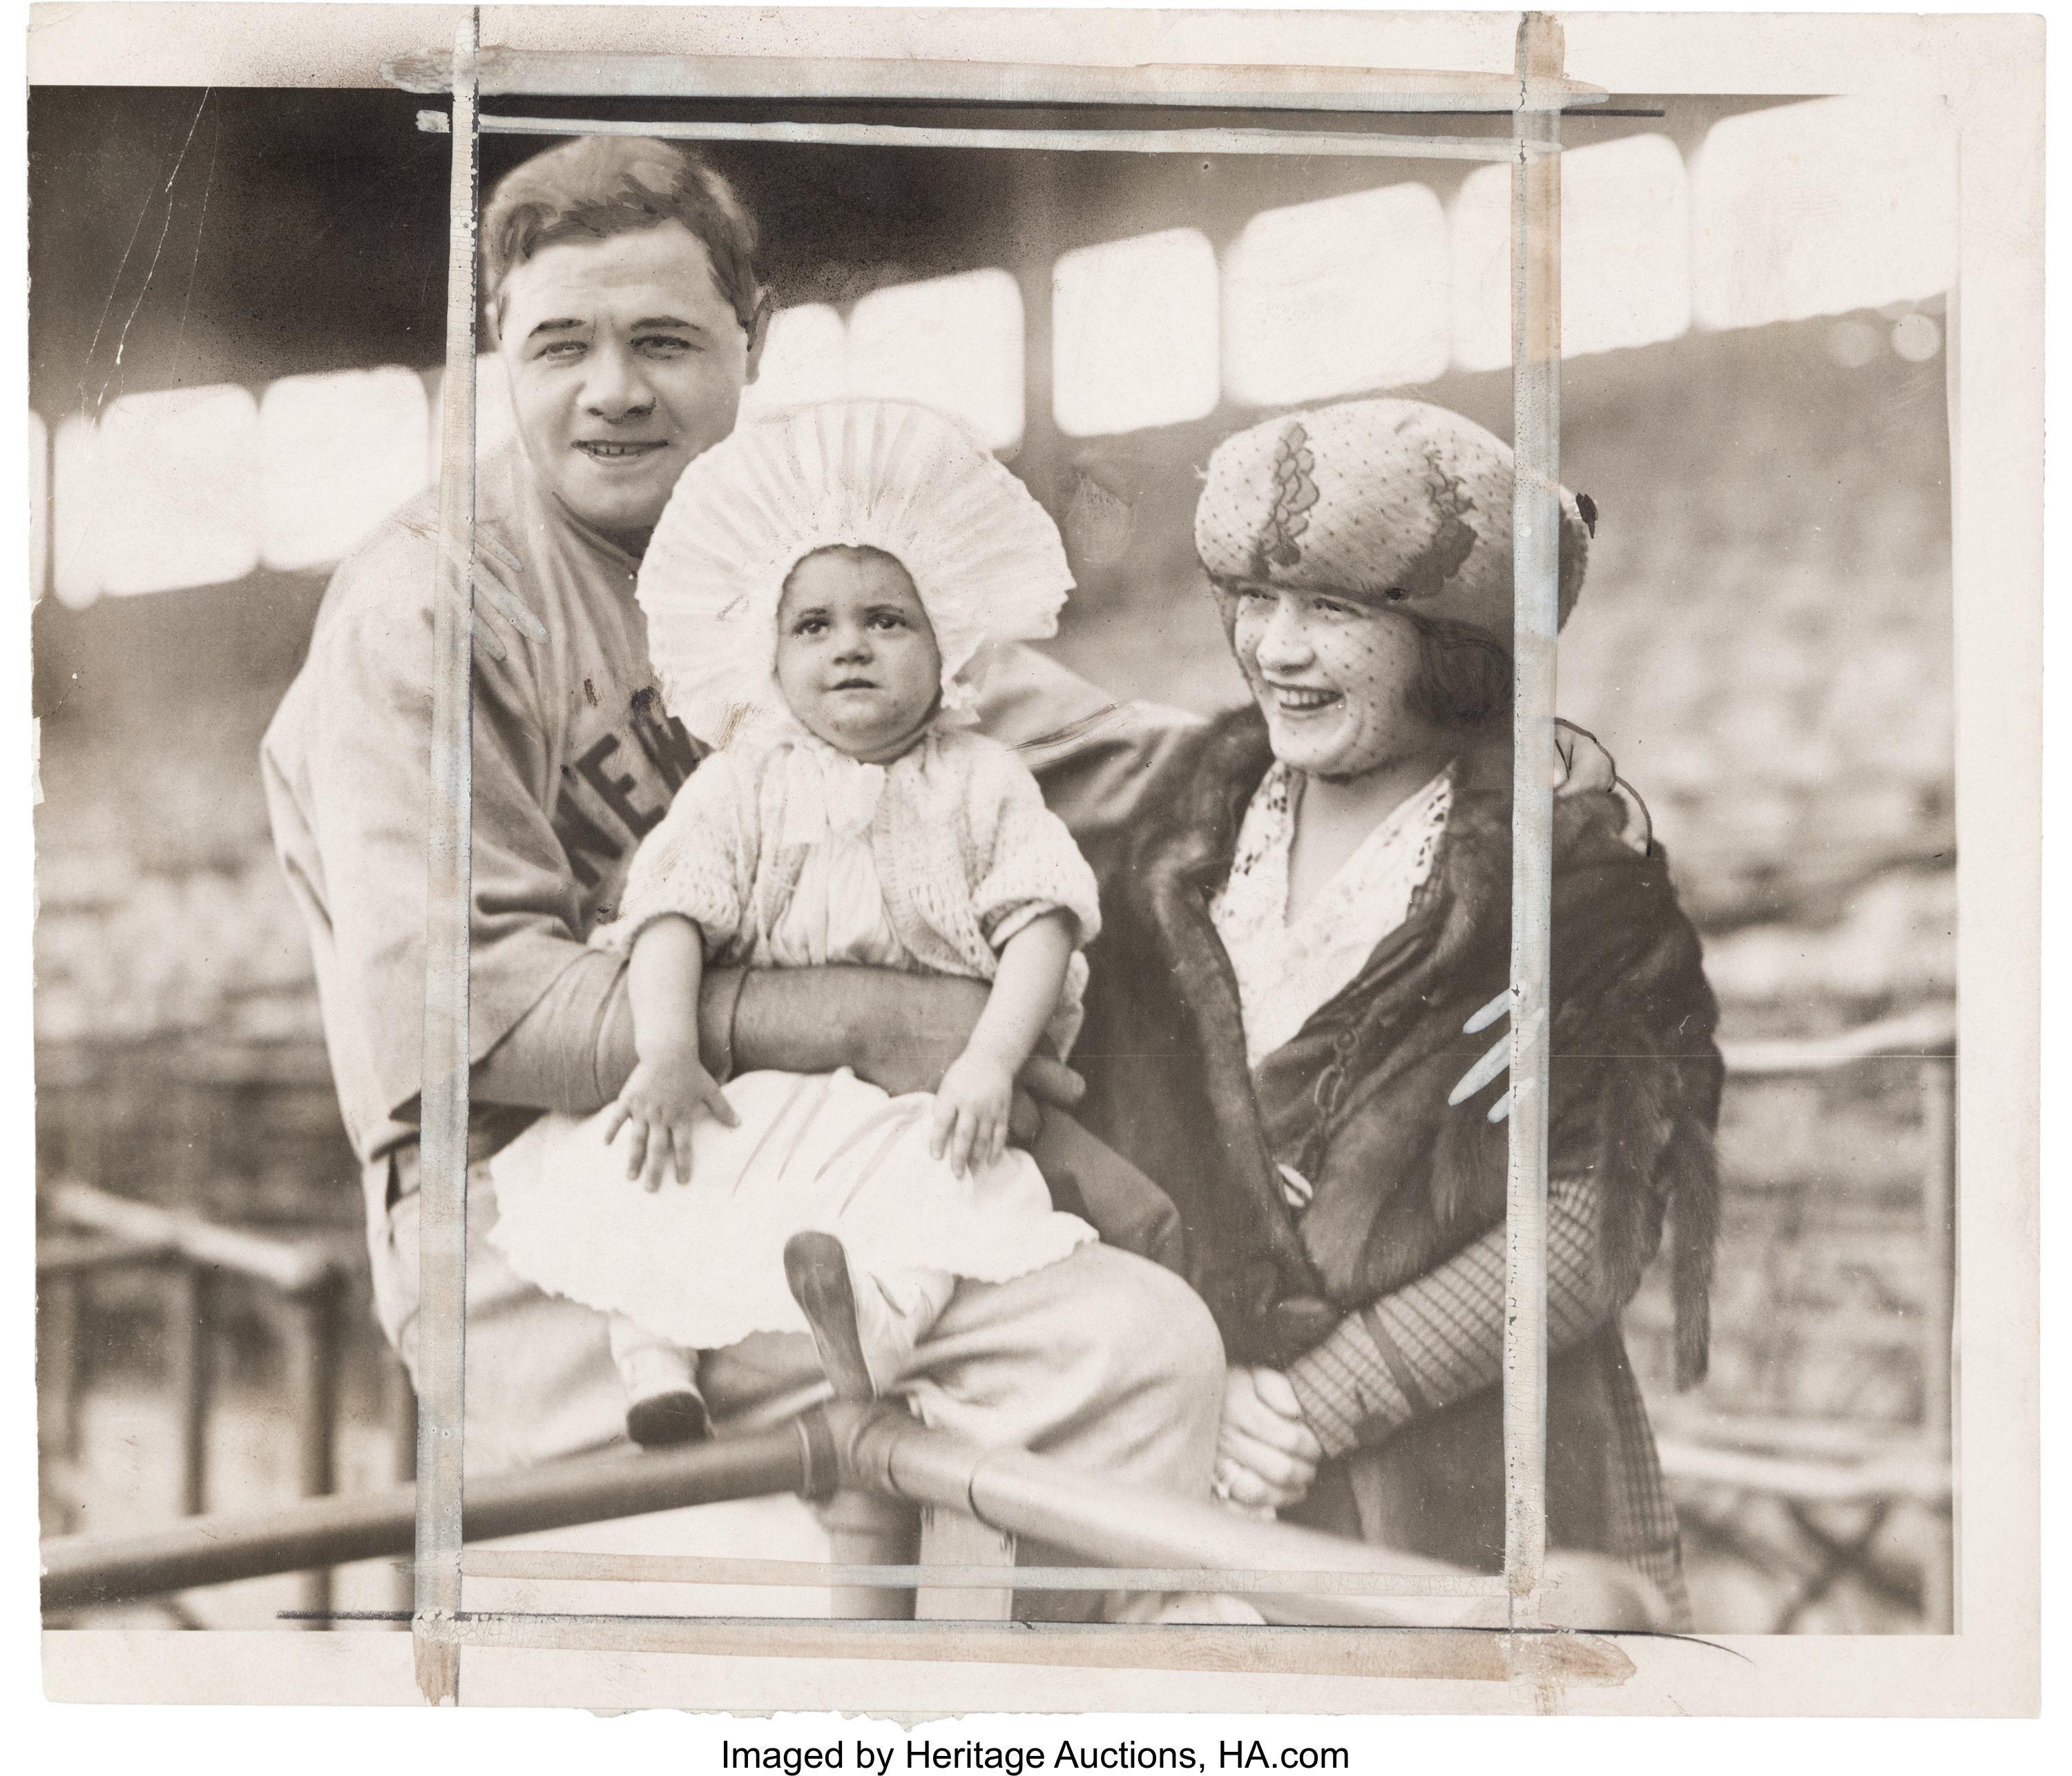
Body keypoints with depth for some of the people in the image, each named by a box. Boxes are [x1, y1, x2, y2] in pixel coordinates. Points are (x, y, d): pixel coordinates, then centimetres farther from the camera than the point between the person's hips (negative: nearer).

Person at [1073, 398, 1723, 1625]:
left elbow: (1591, 1231, -13)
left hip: (1481, 1491, -3)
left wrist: (1319, 1398, -14)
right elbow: (1122, 1140, 6)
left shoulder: (1573, 866, -8)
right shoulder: (1195, 829, 5)